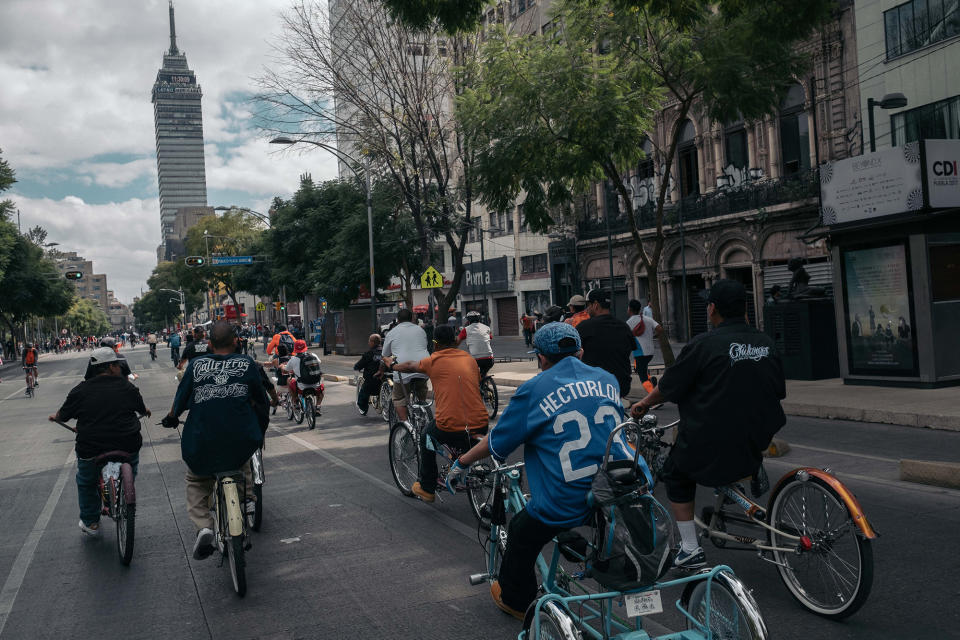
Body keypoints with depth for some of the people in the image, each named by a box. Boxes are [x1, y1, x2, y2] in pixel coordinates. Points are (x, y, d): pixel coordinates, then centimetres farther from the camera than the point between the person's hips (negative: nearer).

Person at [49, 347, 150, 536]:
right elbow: (142, 409, 20)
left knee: (86, 484, 25)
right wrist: (146, 411, 45)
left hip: (91, 451, 0)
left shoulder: (81, 391, 0)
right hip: (127, 447, 0)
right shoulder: (127, 387, 2)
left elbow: (63, 415, 12)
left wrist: (55, 417, 37)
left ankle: (90, 522, 31)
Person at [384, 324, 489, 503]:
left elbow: (409, 367, 24)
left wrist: (392, 365, 45)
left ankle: (426, 489, 34)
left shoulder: (434, 361, 5)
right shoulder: (469, 359, 13)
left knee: (427, 441, 28)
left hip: (449, 427, -3)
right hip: (480, 426, 3)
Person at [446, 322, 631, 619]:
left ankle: (514, 600, 41)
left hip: (566, 507, -5)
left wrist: (461, 464, 22)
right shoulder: (607, 381, 11)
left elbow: (496, 442, 5)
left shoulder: (534, 389, -3)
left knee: (521, 533, 23)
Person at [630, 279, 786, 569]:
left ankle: (690, 550, 16)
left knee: (676, 474, 20)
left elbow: (669, 388, -6)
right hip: (758, 442, 6)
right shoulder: (766, 343, 3)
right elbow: (778, 391, 15)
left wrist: (644, 404, 13)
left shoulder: (704, 344, -14)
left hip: (708, 447, -6)